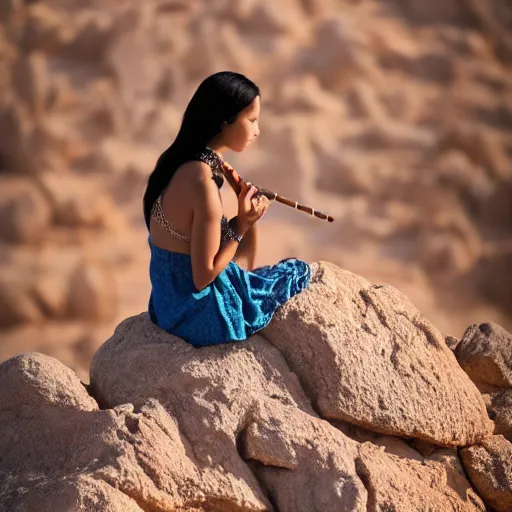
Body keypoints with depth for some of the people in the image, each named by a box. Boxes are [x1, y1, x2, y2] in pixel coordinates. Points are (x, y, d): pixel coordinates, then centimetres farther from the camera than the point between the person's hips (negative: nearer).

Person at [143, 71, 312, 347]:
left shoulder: (174, 163, 1)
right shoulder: (203, 182, -26)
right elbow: (203, 277, -22)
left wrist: (244, 219, -1)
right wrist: (241, 225, -13)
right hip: (200, 319, -8)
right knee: (299, 271, 11)